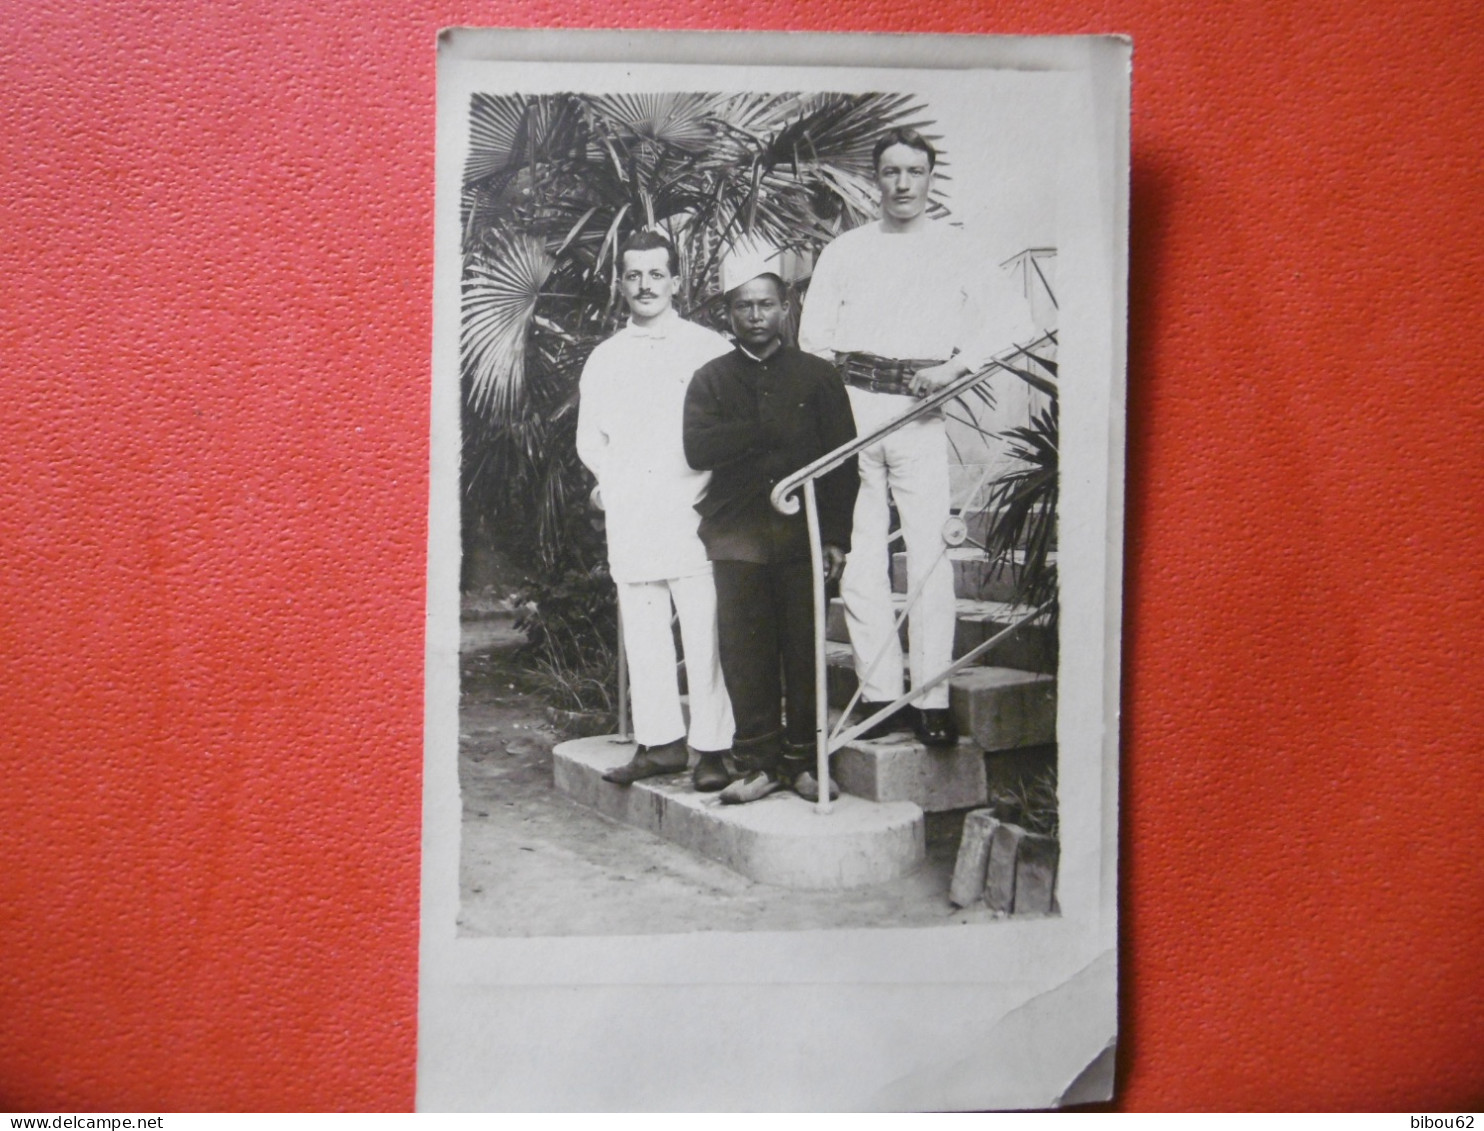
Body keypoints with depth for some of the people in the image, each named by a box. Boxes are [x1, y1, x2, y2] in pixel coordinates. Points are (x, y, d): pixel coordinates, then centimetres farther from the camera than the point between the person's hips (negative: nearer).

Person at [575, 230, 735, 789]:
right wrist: (618, 481, 5)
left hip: (694, 512, -4)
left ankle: (714, 744, 0)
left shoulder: (709, 348, 6)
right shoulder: (604, 358, 17)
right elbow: (589, 438, 21)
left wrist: (708, 484, -7)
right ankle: (661, 741, 14)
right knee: (642, 632, 6)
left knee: (705, 630, -6)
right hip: (630, 517, 4)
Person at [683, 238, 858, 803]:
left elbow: (843, 460, 6)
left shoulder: (818, 376, 10)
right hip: (737, 536, 1)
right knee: (746, 652, 0)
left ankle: (802, 761, 13)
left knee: (804, 649, 1)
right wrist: (769, 431, -8)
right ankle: (757, 762, 11)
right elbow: (698, 448, -4)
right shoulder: (711, 379, 12)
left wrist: (837, 535, -1)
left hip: (802, 535, 0)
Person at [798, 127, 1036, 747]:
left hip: (920, 413, -2)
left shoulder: (958, 250, 12)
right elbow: (812, 334, 15)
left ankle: (932, 700, -4)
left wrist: (956, 365, -7)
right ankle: (878, 693, 6)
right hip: (850, 409, 2)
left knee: (929, 554, -9)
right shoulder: (844, 250, 19)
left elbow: (1015, 320, 6)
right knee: (859, 557, -1)